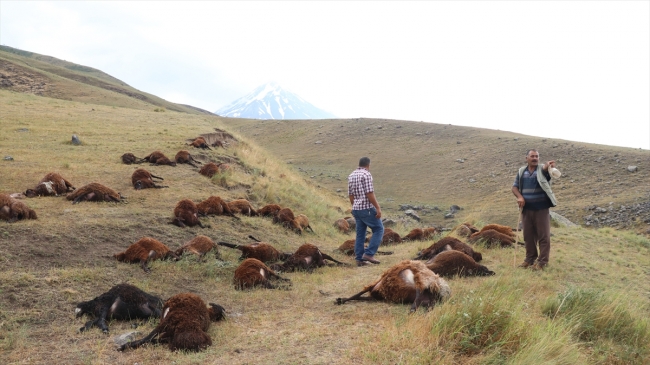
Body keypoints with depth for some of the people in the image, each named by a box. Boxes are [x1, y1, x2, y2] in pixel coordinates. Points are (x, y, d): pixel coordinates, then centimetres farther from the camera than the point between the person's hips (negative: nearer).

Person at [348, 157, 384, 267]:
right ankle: (369, 254, -5)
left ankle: (359, 259, 11)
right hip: (367, 208, -8)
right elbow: (369, 194, -18)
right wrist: (378, 208, -15)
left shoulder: (351, 176, 13)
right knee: (378, 229, 3)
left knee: (360, 234, 11)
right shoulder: (366, 174, -11)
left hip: (356, 209, 8)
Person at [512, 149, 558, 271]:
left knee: (543, 235, 0)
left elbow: (546, 169, -30)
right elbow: (515, 187, 8)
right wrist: (519, 197, -11)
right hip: (526, 209, 4)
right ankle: (530, 258, 27)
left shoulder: (542, 169, -5)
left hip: (541, 209, -4)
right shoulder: (521, 171, 7)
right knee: (528, 235, 13)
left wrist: (549, 167, -54)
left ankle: (542, 261, 8)